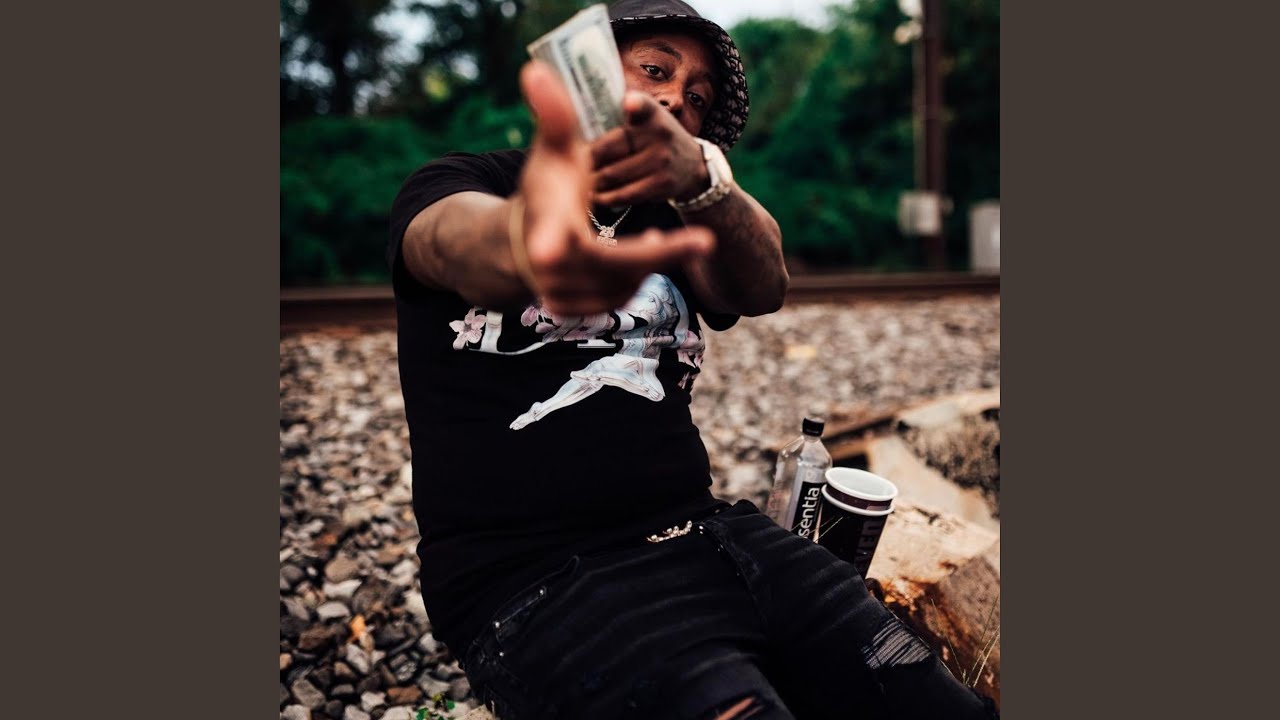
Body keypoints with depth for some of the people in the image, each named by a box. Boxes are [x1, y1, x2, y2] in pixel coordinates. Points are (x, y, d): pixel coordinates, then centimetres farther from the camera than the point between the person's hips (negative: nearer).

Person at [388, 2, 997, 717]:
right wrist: (527, 241, -44)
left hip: (704, 530, 5)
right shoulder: (456, 183, 7)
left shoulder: (670, 224, 17)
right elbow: (462, 244, -19)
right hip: (534, 573, -4)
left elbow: (763, 287, -6)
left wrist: (700, 176, -27)